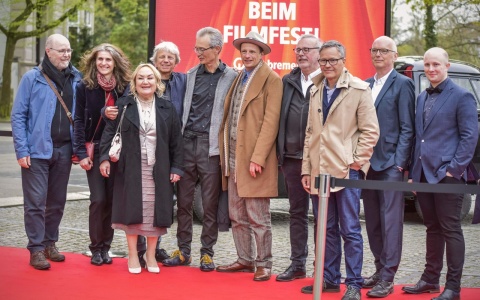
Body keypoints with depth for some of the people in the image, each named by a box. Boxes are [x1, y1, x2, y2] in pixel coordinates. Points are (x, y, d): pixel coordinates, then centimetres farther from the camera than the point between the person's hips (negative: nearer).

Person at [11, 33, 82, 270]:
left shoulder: (76, 80, 8)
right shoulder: (32, 78, -3)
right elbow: (18, 115, -4)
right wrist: (21, 150, -11)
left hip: (64, 151, 4)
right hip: (37, 150, -4)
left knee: (57, 201, 12)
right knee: (36, 202, -3)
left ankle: (50, 243, 25)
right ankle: (36, 249, 4)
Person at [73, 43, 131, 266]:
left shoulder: (124, 88, 3)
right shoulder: (84, 87, 1)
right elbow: (79, 121, -1)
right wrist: (81, 153, -7)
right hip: (94, 150, -1)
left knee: (111, 199, 3)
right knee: (98, 199, -6)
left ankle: (105, 246, 15)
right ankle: (96, 248, 7)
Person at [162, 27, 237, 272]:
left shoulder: (231, 78, 0)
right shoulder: (190, 76, 12)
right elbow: (181, 110, 14)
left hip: (212, 147, -4)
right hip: (187, 143, 4)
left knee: (210, 204, 3)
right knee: (183, 201, 8)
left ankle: (207, 253, 13)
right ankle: (183, 251, 18)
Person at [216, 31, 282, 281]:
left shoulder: (271, 79, -6)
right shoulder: (239, 79, 17)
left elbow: (271, 121, -13)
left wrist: (257, 158, -18)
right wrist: (225, 154, 11)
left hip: (255, 158, -7)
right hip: (234, 157, 8)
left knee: (258, 218, -1)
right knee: (237, 216, 12)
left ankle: (263, 265, 8)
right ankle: (245, 260, 23)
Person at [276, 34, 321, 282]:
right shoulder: (288, 82, 13)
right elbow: (279, 117, 14)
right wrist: (280, 152, 10)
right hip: (292, 158, 6)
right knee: (297, 212, 12)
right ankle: (297, 264, 19)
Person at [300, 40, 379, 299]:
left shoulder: (359, 89, -3)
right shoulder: (316, 90, 14)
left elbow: (370, 130, -4)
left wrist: (357, 161, -9)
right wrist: (306, 169, 11)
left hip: (346, 170, -5)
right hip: (319, 170, 6)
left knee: (350, 230, -2)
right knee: (325, 229, 11)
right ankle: (329, 279, 20)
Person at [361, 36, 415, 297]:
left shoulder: (402, 84, -4)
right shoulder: (366, 85, 15)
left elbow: (407, 128, -8)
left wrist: (399, 162, -14)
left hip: (390, 163, -7)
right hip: (368, 162, 7)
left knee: (390, 221, -5)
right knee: (373, 222, 12)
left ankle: (387, 279, -3)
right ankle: (380, 270, 22)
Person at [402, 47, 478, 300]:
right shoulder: (422, 98, 15)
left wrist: (454, 169, -15)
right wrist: (413, 171, 13)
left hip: (447, 175, -7)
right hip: (423, 175, 7)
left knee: (451, 230, -2)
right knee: (432, 228, 14)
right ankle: (430, 279, 23)